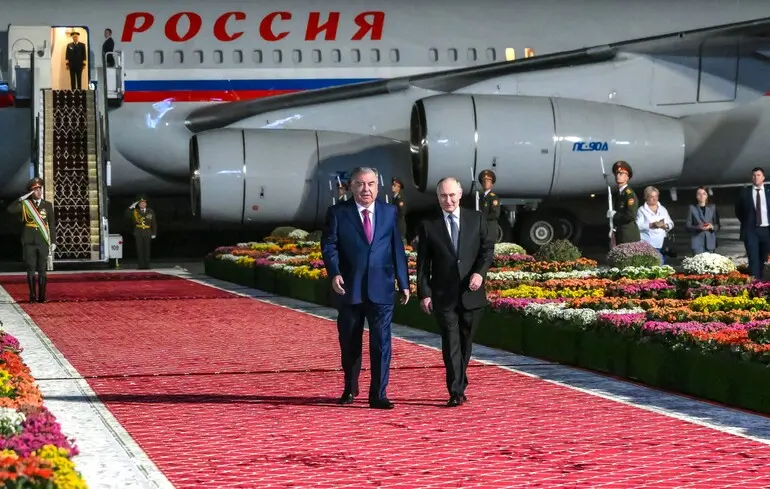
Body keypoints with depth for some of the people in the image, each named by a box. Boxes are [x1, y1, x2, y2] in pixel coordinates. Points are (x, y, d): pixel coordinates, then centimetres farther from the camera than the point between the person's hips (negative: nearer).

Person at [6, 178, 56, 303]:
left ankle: (42, 296, 3)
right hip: (29, 242, 0)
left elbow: (52, 225, 7)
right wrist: (21, 199, -14)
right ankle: (32, 296, 4)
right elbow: (10, 209, -11)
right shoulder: (25, 204, 5)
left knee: (42, 270, 0)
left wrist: (53, 241, 2)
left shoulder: (47, 205, 7)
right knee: (31, 270, 0)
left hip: (43, 242, 0)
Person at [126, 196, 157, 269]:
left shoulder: (151, 212, 8)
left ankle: (146, 265, 6)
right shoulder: (135, 212, 7)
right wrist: (131, 207, -12)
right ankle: (141, 265, 1)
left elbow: (154, 223, 9)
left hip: (147, 234, 0)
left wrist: (154, 233, 3)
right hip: (138, 233, 0)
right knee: (139, 249, -2)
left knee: (147, 249, 1)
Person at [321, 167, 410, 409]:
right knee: (349, 343, 12)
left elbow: (397, 249, 9)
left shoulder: (390, 212, 9)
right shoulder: (337, 213, 2)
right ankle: (350, 388, 31)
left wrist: (403, 282, 7)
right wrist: (334, 273, -20)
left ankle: (378, 394, -1)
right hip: (349, 289, 0)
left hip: (381, 288, 0)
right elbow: (328, 245, -4)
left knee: (381, 342, -6)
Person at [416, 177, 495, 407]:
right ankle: (456, 392, -9)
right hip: (444, 294, -2)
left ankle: (459, 386, 24)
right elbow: (423, 263, 2)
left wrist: (480, 272, -13)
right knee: (451, 343, -7)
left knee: (465, 342, 10)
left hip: (471, 292, 2)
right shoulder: (429, 225, 2)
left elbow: (487, 248, 5)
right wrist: (424, 293, -5)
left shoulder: (476, 218, 6)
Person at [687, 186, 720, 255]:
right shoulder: (692, 208, 4)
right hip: (697, 241, -2)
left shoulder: (712, 207, 9)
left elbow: (717, 226, 9)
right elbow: (688, 226, 3)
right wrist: (698, 227, -15)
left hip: (710, 241, 2)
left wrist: (711, 226, -12)